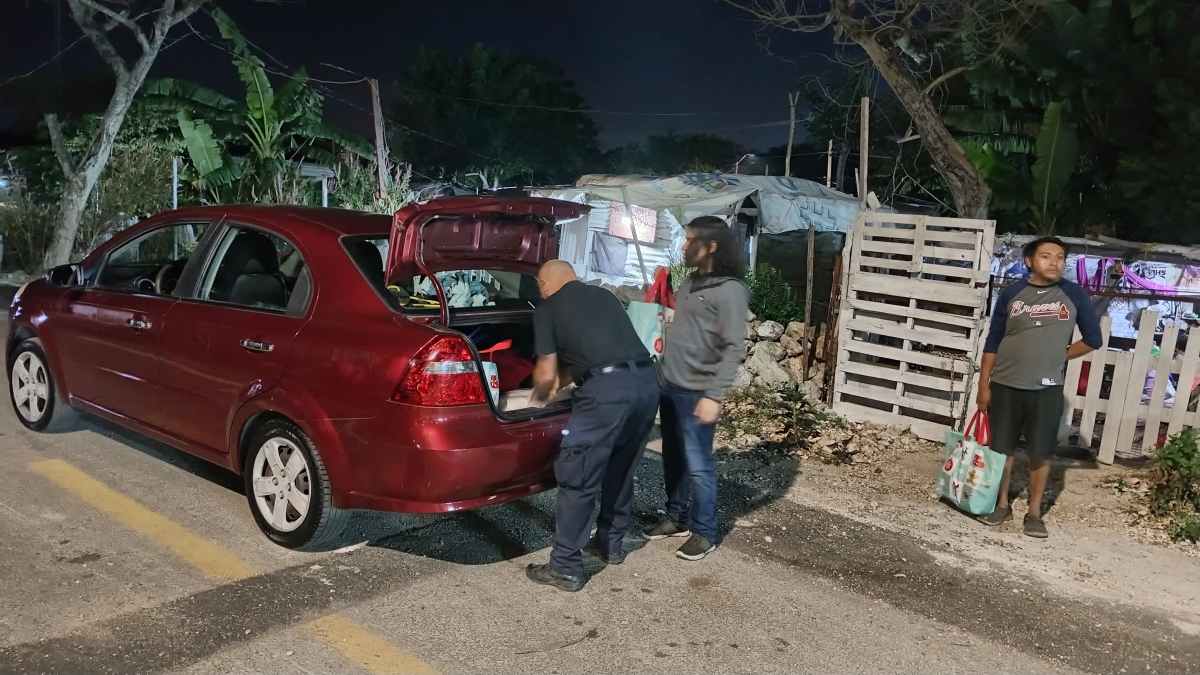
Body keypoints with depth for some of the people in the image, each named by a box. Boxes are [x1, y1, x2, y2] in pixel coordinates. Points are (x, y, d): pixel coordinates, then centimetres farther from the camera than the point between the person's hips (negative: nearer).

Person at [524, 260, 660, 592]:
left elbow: (547, 374, 10)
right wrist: (572, 371, 48)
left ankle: (566, 568, 11)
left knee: (577, 480, 4)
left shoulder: (547, 309, 11)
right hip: (647, 381, 7)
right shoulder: (605, 296, 27)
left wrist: (537, 399, 31)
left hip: (607, 389, -7)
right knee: (621, 472, 23)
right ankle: (612, 545, 37)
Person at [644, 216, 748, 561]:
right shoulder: (690, 282, 11)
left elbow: (734, 349, -18)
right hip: (669, 385, 8)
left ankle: (704, 532, 14)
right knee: (673, 458, 17)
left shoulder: (730, 291, -15)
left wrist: (714, 396, -23)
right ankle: (676, 518, 31)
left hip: (695, 392, -8)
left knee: (697, 464, 1)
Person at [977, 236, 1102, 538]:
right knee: (1001, 448, 9)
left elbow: (1092, 339, 6)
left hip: (1046, 389, 0)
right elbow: (992, 342, 1)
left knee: (1041, 453, 5)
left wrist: (1057, 358, 1)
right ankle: (1001, 504, 25)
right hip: (1005, 386, 1)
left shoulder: (1074, 294, -1)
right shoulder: (1011, 294, -2)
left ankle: (1034, 513, 19)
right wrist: (984, 385, -1)